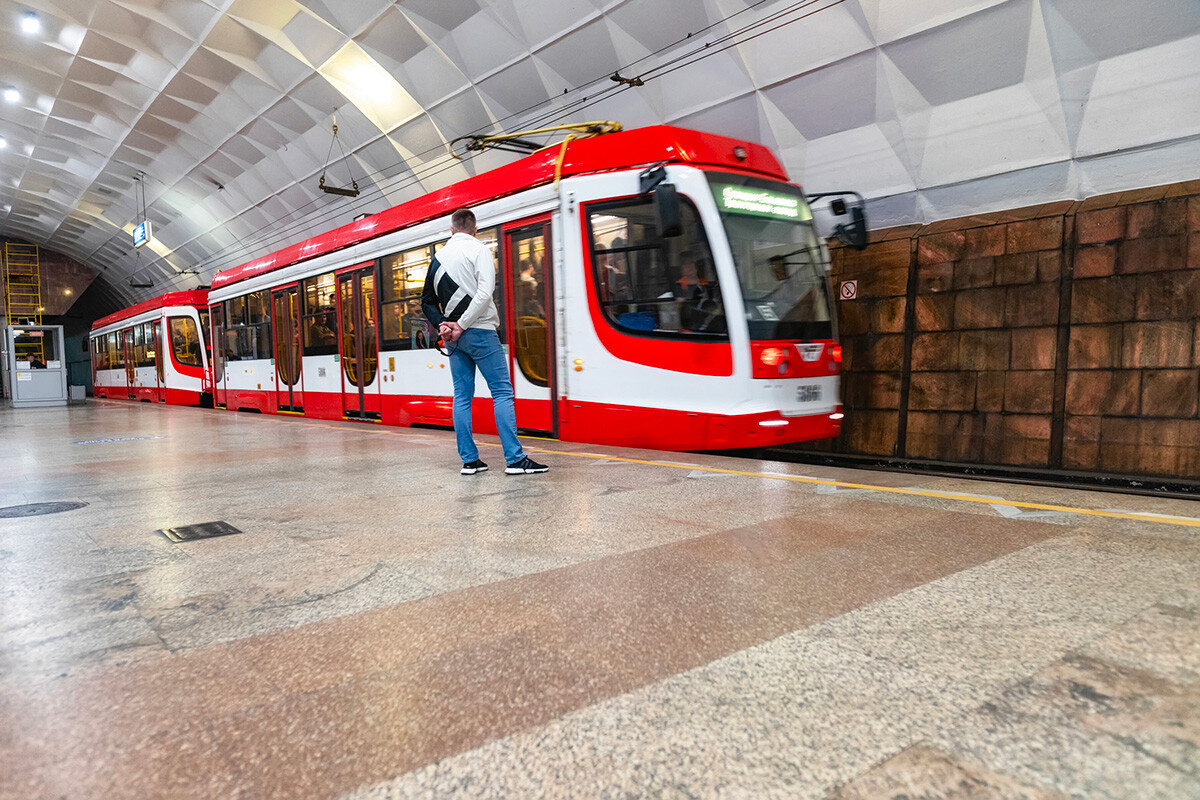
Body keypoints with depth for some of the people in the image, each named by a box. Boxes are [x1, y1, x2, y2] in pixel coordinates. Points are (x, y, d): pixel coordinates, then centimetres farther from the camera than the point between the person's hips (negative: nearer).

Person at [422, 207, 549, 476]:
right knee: (502, 392, -5)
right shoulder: (479, 249, -3)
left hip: (453, 337, 6)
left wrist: (442, 324, 1)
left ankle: (469, 459, 8)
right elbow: (484, 294, -16)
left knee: (462, 396, 8)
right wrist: (461, 326, -13)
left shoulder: (438, 257, 15)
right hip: (480, 332, -6)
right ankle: (515, 459, -10)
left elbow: (427, 301, 15)